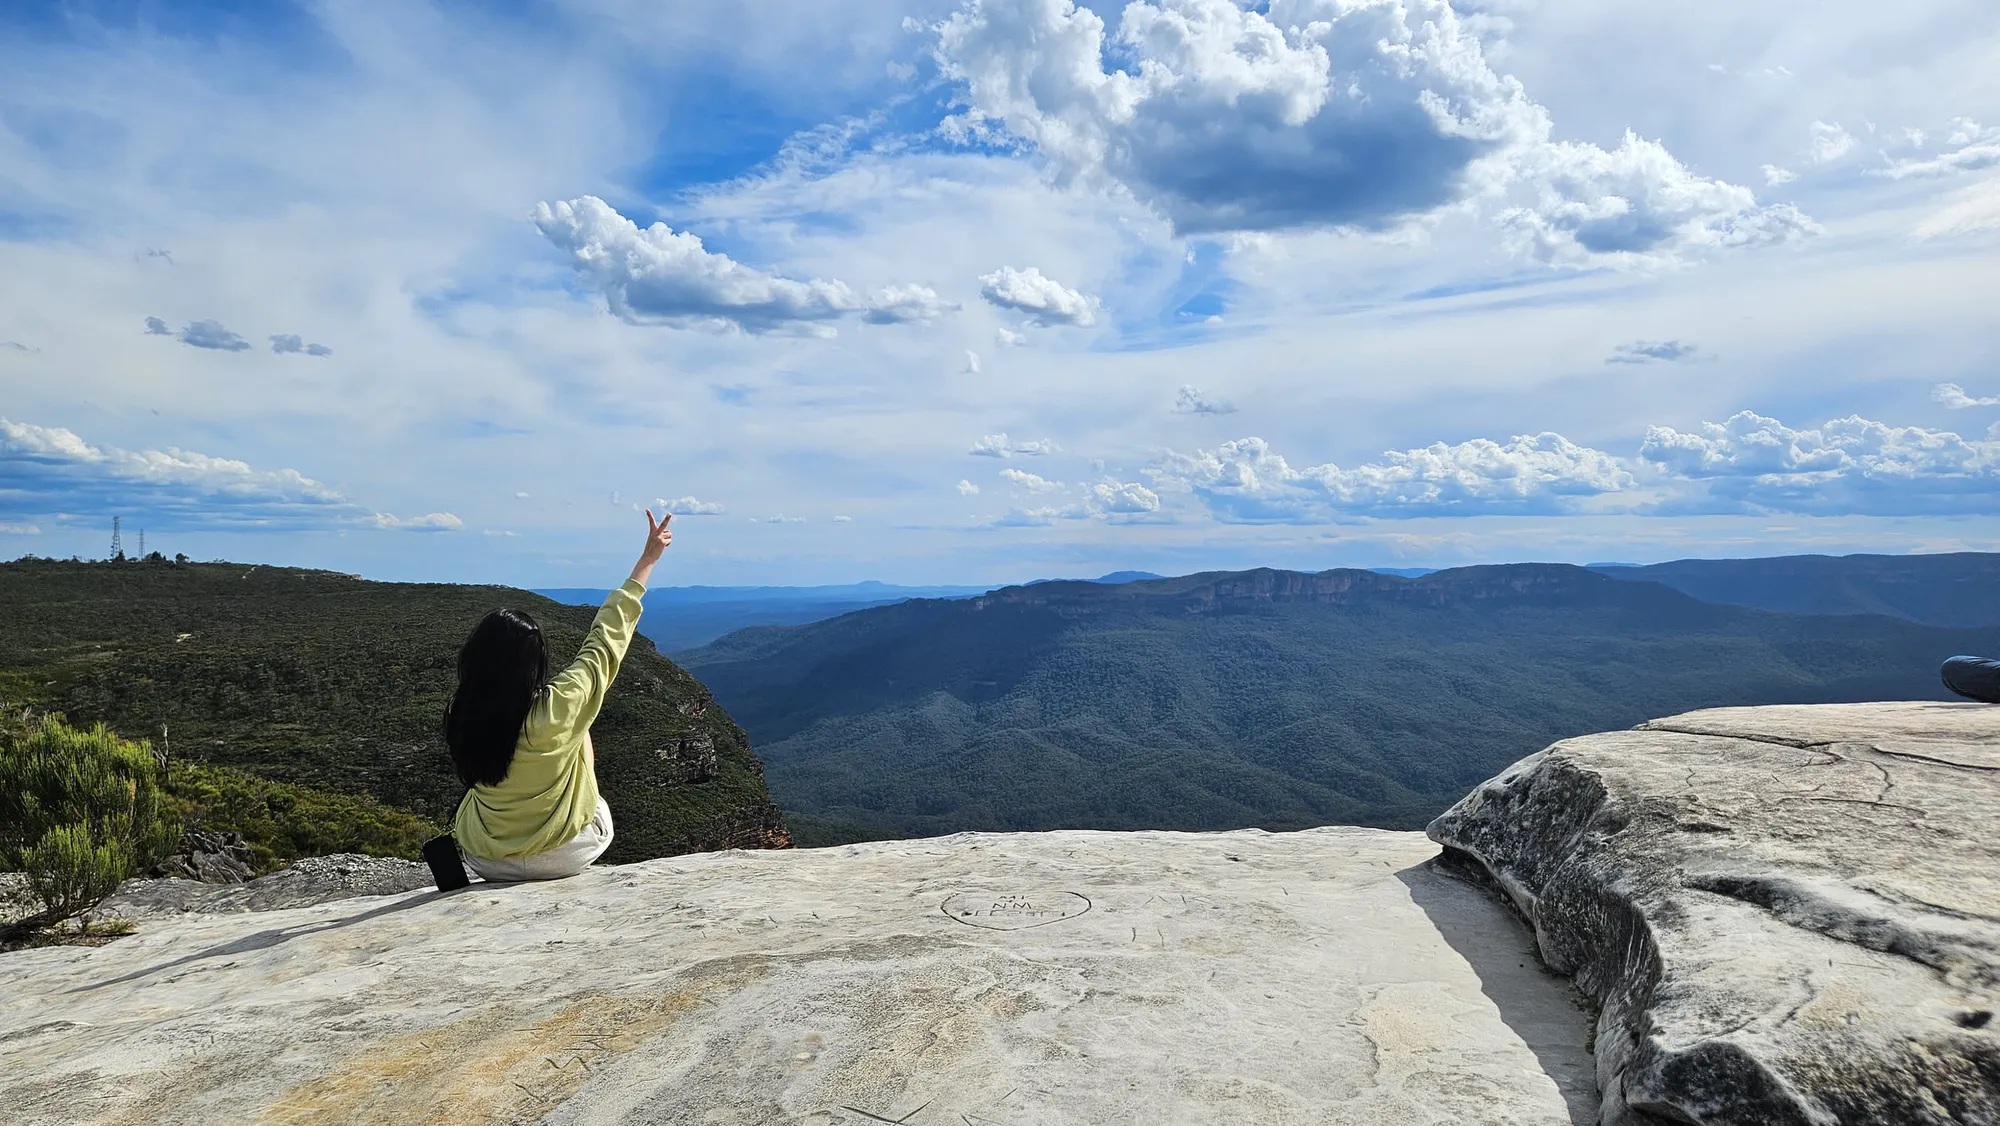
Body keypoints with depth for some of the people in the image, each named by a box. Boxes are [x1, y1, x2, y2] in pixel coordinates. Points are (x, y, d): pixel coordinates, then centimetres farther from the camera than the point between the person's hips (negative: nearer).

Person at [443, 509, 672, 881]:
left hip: (487, 861, 4)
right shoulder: (558, 710, -29)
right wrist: (647, 560, -8)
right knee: (598, 808, 27)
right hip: (563, 858, -3)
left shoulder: (462, 718, -17)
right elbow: (606, 640, -18)